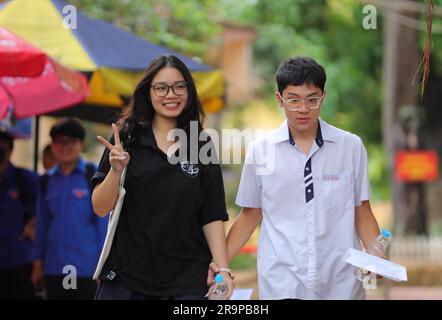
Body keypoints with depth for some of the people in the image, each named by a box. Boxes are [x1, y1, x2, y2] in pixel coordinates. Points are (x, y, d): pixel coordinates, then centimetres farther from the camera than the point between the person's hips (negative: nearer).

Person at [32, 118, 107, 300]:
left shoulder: (93, 176, -2)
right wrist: (38, 263, 12)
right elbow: (42, 224, 14)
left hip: (85, 270, -4)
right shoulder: (47, 180, 11)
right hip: (53, 269, 4)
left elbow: (103, 221, -2)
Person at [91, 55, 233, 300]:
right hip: (124, 279, -1)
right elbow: (101, 208, -2)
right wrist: (116, 170, -19)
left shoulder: (201, 147, 5)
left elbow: (212, 218, 5)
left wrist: (223, 269, -6)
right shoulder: (126, 139, 1)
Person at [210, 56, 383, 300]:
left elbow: (362, 213, 8)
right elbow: (250, 216, 13)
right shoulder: (260, 151, 5)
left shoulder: (350, 147, 3)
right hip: (282, 285, 0)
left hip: (340, 283, 0)